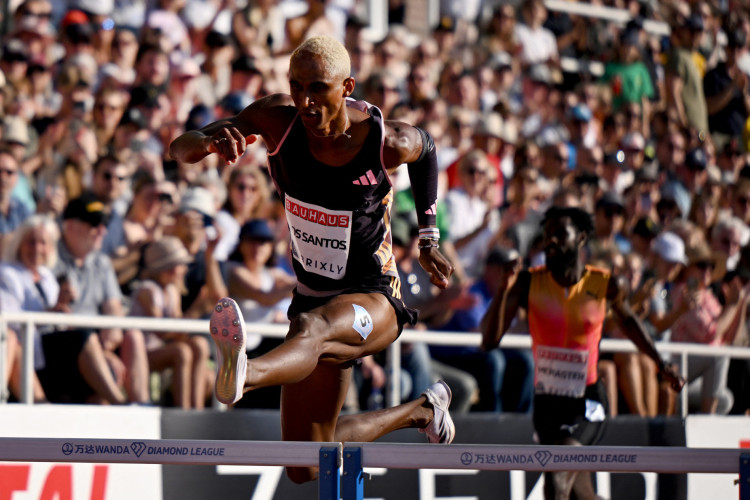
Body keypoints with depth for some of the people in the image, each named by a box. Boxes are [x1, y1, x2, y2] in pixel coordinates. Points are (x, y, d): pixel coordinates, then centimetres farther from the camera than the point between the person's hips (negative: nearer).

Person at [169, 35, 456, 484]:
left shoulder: (387, 143, -18)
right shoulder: (278, 119, -13)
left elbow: (426, 149, 8)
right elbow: (179, 149, -15)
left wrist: (428, 240, 12)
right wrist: (210, 141, -40)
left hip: (375, 299, -5)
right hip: (315, 295, 5)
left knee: (310, 327, -43)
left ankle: (243, 375, -77)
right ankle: (422, 411, 34)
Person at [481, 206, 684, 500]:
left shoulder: (606, 285, -6)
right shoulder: (529, 283, -6)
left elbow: (626, 319, 18)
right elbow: (490, 340, -13)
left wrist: (661, 364, 19)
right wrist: (505, 286, -25)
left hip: (587, 401, -3)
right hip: (546, 401, 3)